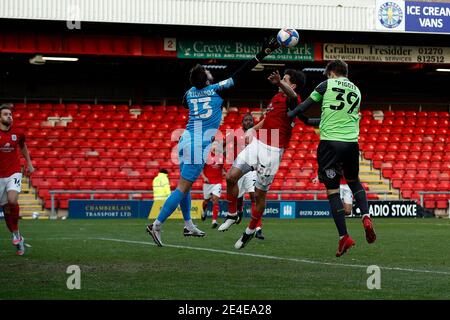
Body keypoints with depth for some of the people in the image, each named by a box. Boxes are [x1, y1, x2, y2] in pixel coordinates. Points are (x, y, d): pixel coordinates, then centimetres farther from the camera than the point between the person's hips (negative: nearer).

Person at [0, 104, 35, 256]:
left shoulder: (18, 133, 1)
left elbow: (23, 147, 22)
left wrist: (29, 163, 21)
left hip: (14, 173, 0)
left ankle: (15, 230, -6)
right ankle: (18, 238, 20)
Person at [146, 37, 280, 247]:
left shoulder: (189, 93, 8)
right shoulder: (216, 89, -7)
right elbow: (240, 74, -7)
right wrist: (263, 53, -5)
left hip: (185, 141, 7)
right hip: (198, 147, -7)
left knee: (185, 185, 17)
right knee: (182, 188, -7)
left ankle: (188, 226, 27)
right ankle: (156, 226, -13)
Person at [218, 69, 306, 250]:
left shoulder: (292, 101, -14)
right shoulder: (276, 97, 13)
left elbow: (292, 95, -41)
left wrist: (279, 83, -62)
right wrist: (254, 129, 14)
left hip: (272, 152, -7)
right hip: (257, 144, 7)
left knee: (259, 194, 0)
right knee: (231, 177, -2)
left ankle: (251, 231, 19)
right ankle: (232, 215, 18)